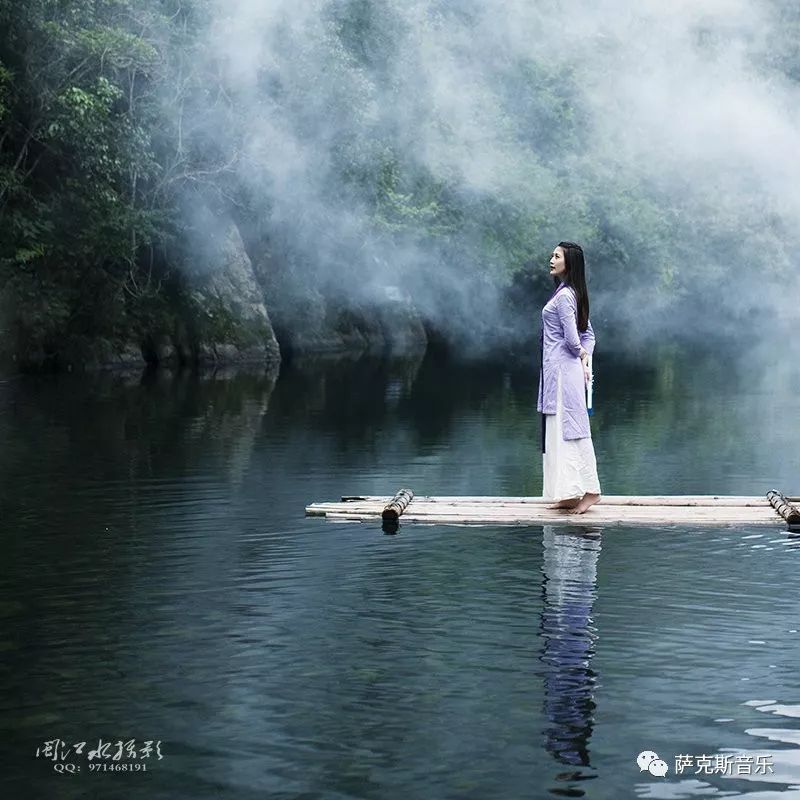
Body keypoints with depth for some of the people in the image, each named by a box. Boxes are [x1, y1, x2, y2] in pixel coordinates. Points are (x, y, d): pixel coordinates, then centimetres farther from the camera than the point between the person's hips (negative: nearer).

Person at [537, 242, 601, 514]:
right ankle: (570, 494, 14)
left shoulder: (564, 295, -15)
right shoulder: (571, 293, 14)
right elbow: (588, 334, 19)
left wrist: (580, 356, 1)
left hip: (562, 369, -10)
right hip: (559, 370, 10)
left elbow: (572, 339, -18)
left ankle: (589, 489, -4)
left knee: (569, 430, -6)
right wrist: (585, 359, 7)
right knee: (560, 431, 11)